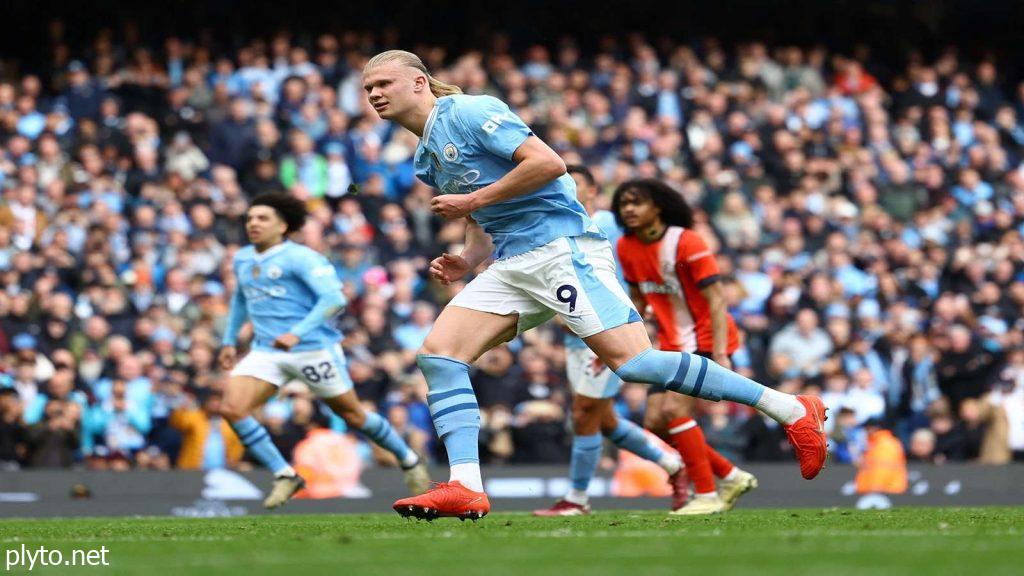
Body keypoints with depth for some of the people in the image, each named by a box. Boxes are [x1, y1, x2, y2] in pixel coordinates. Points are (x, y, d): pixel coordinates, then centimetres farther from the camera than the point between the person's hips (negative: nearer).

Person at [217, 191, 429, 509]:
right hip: (266, 352, 6)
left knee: (352, 414, 7)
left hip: (312, 348, -6)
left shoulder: (300, 257, -11)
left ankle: (409, 461, 32)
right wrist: (229, 341, 27)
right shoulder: (242, 260, 12)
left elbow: (333, 298, -22)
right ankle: (284, 475, -8)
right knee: (232, 408, -16)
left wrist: (298, 333, -32)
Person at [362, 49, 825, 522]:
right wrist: (466, 261, 8)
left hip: (560, 246, -9)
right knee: (437, 352, -6)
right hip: (511, 264, 9)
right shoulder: (426, 159, 21)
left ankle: (792, 411, -15)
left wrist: (472, 201, -12)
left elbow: (548, 163, -17)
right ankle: (465, 489, -13)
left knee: (633, 362, -19)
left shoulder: (468, 112, -7)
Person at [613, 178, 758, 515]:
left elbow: (715, 300, -20)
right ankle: (732, 478, 16)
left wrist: (720, 355, -28)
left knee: (674, 411, -23)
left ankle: (707, 496, -12)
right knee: (656, 423, 1)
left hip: (706, 340, -8)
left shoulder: (686, 243, -18)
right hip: (672, 345, 8)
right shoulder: (627, 247, 3)